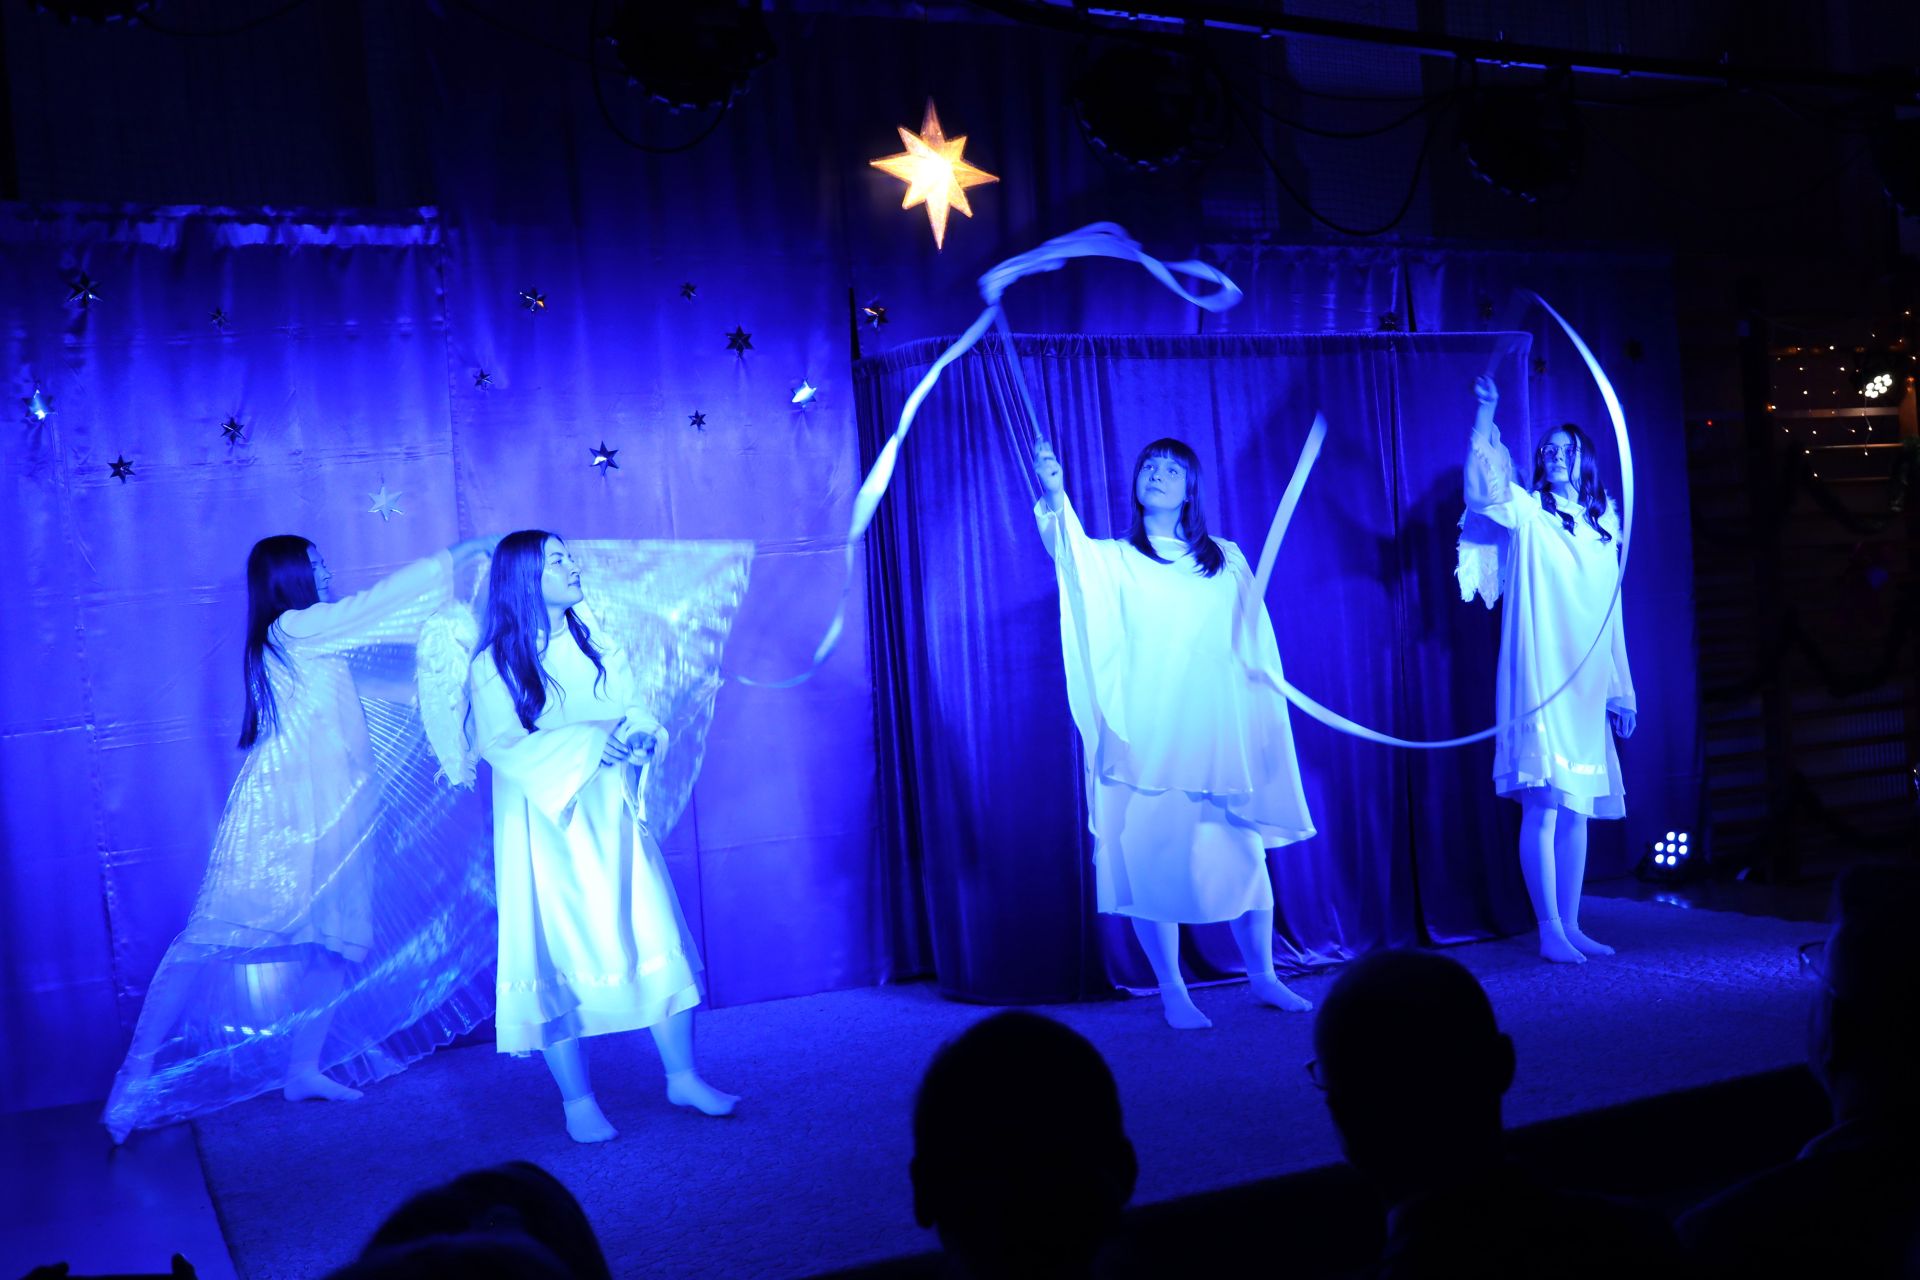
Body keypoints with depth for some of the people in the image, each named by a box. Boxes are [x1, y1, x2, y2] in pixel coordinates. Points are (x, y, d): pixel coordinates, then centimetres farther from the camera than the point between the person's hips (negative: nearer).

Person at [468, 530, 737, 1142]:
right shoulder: (493, 666, -3)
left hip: (612, 821, 4)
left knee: (655, 940, -2)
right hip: (546, 830, -4)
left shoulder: (599, 650, 13)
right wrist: (589, 741, -24)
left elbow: (639, 713, 7)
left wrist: (638, 736, -17)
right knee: (558, 954, -2)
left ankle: (683, 1077, 7)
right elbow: (502, 742, -15)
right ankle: (577, 1101, 7)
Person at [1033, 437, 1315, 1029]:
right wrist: (1055, 499, -38)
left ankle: (1263, 977, 20)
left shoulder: (1227, 560, 12)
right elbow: (1075, 559, -19)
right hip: (1149, 739, -2)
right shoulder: (1115, 560, 4)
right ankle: (1172, 991, 10)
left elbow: (1256, 648, 14)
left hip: (1219, 735, 2)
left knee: (1244, 856, 3)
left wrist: (1266, 728, 9)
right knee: (1155, 862, -2)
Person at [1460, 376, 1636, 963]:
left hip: (1587, 688, 5)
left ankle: (1571, 925, 16)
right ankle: (1550, 932, -1)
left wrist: (1621, 692, 16)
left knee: (1577, 808, 8)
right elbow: (1482, 489, -22)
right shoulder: (1528, 514, 1)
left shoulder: (1603, 529, 16)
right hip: (1538, 684, -5)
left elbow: (1612, 619, 18)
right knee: (1544, 805, -7)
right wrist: (1485, 414, -28)